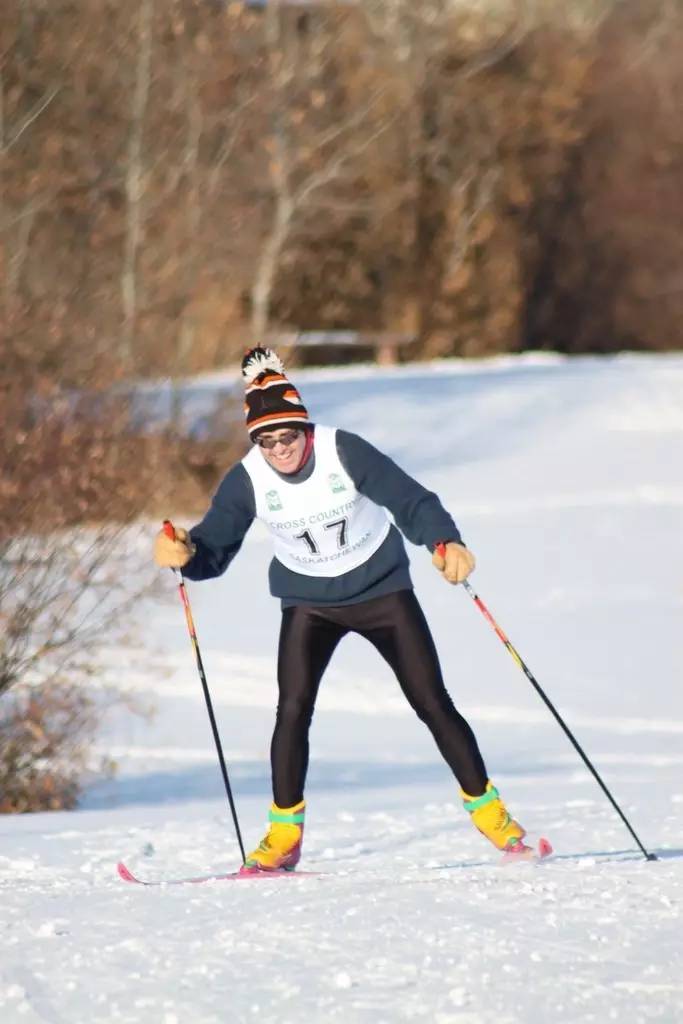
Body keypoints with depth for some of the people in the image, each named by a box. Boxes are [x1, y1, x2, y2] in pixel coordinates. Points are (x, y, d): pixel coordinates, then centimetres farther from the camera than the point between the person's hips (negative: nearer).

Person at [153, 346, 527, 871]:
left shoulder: (344, 452, -22)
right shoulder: (248, 480, -16)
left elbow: (410, 499, -23)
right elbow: (214, 548, -13)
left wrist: (445, 542, -40)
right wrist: (183, 552, -35)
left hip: (382, 590, -1)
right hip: (309, 602, 1)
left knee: (432, 703, -2)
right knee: (293, 708, -15)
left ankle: (487, 809, 13)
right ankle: (284, 834, -4)